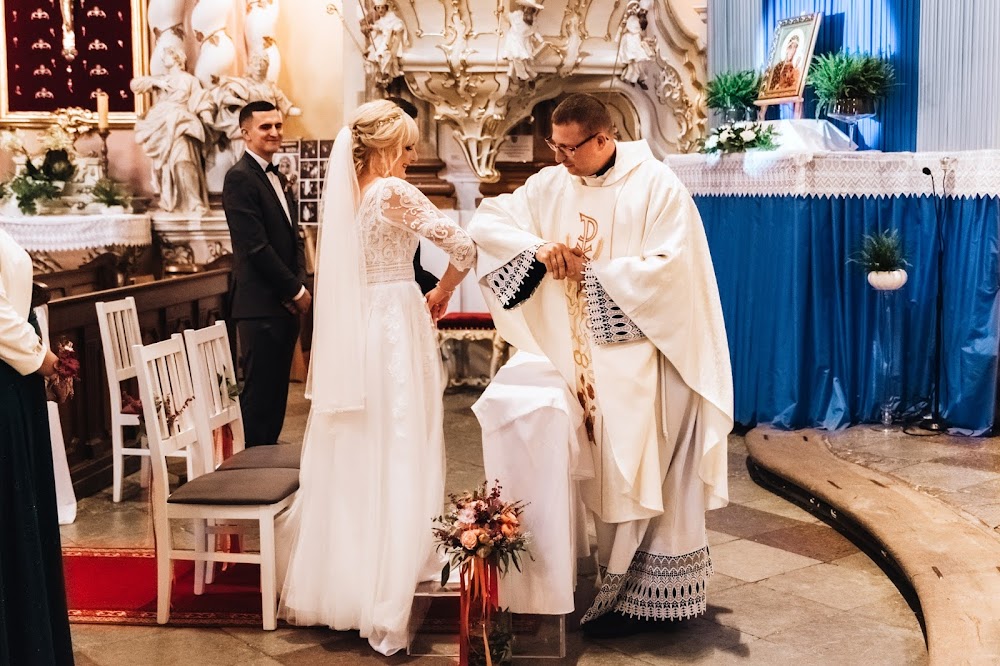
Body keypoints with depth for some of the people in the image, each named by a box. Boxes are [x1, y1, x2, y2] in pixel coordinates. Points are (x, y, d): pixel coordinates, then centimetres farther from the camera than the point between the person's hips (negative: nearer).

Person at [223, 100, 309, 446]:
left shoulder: (278, 178, 19)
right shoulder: (240, 177, -10)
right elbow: (256, 245, -16)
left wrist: (300, 286, 1)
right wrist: (295, 290, -11)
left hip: (286, 304, 9)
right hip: (260, 304, -9)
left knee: (277, 390, 13)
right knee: (259, 391, -4)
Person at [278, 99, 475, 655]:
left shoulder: (343, 193, 8)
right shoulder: (394, 192, -12)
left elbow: (331, 274, 14)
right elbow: (463, 247, -18)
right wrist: (440, 293, 0)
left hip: (350, 332, 7)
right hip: (395, 324, -6)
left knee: (352, 454, 15)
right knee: (396, 454, -1)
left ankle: (336, 579, 25)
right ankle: (384, 601, 3)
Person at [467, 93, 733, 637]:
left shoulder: (655, 186, -10)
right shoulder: (552, 185, 5)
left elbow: (667, 269, -17)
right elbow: (486, 222, 4)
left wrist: (590, 272, -14)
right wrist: (537, 249, -13)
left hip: (641, 356, -5)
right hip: (583, 357, 5)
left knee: (637, 471, -2)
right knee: (601, 469, 7)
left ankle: (633, 598, 9)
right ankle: (617, 581, 18)